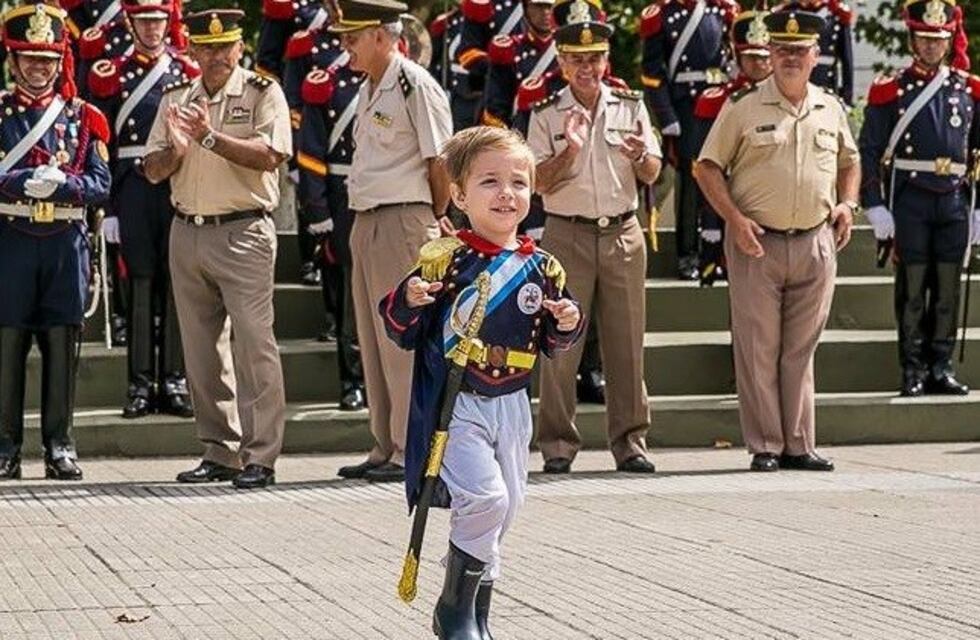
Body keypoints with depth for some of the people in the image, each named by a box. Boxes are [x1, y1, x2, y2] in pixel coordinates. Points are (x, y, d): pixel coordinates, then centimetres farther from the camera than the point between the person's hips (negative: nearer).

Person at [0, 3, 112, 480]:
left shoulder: (83, 116, 9)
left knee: (62, 343, 3)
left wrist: (61, 183, -15)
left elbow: (100, 183, 2)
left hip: (67, 241, 2)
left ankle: (59, 446, 9)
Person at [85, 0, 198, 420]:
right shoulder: (111, 75, 6)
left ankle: (174, 380, 7)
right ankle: (141, 382, 3)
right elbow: (102, 145, 2)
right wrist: (106, 207, -4)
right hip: (132, 189, -1)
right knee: (140, 282, 0)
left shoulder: (188, 73, 8)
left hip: (179, 185, 1)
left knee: (176, 282, 2)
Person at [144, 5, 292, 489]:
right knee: (202, 349, 8)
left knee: (253, 344, -10)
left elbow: (269, 156, -16)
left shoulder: (263, 94, -1)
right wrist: (176, 149, -12)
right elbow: (153, 171, 9)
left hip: (243, 232, -5)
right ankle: (219, 452, 14)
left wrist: (210, 137, -22)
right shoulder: (176, 99, 13)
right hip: (187, 231, 5)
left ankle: (260, 457, -9)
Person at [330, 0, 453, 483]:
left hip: (403, 224, -9)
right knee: (374, 341, 12)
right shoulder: (369, 90, 15)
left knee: (403, 339, -6)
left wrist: (435, 219, -1)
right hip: (366, 222, 9)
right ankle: (385, 449, 19)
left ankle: (413, 452, -2)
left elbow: (441, 162, -13)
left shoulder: (416, 86, -13)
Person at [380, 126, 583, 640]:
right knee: (484, 497, -20)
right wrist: (409, 301, -28)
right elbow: (402, 334, -8)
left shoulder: (540, 268, 4)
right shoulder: (444, 259, -11)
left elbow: (551, 345, 14)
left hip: (510, 405, 6)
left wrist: (567, 325, -7)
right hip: (452, 405, -6)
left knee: (503, 509, 12)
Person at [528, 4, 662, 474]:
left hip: (623, 233, 2)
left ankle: (629, 440, 8)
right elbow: (541, 183, -3)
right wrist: (568, 152, -20)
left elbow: (652, 174, 9)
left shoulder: (631, 107, 9)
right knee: (561, 344, -4)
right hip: (567, 235, -2)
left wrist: (639, 156, -13)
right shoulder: (545, 115, 3)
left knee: (626, 343, 2)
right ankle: (558, 445, 1)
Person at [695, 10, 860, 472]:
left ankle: (799, 445, 13)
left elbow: (849, 161, 25)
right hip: (757, 243, -3)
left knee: (800, 349, 8)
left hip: (815, 244, 3)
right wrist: (734, 218, -13)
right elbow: (708, 167, -2)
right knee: (758, 349, -1)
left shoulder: (831, 109, 10)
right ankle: (765, 446, 5)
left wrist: (847, 203, 6)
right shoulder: (743, 106, -2)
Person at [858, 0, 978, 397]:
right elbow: (869, 152, 0)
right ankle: (913, 370, 6)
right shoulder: (890, 91, 1)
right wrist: (875, 207, -7)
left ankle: (941, 367, 13)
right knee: (912, 286, 0)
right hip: (910, 200, -3)